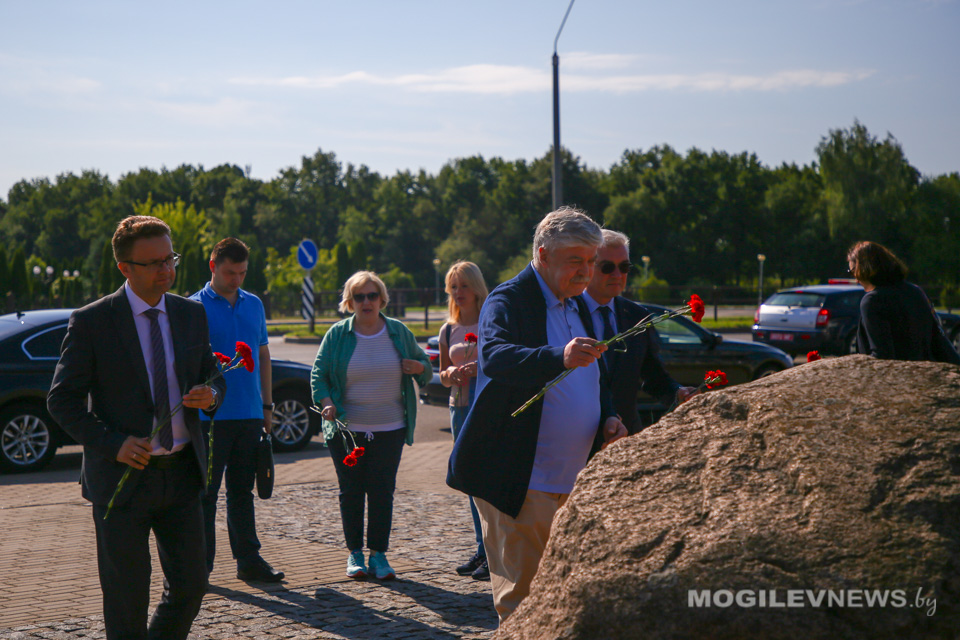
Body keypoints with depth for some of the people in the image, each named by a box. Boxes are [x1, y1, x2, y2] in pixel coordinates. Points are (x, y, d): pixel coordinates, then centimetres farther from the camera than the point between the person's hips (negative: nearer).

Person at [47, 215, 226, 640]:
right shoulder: (91, 322, -8)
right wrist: (113, 444, -20)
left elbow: (213, 379, 15)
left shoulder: (191, 315, 6)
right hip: (123, 477, -4)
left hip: (181, 473, 4)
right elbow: (62, 400, -6)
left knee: (190, 585, 7)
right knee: (126, 598, 5)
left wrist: (210, 395, -10)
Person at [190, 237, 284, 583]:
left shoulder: (254, 304, 12)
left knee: (242, 490, 11)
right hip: (211, 415, -5)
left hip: (249, 413, 5)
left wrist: (267, 405, 14)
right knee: (205, 492, 1)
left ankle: (248, 559, 16)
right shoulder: (195, 307, -3)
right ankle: (200, 564, 8)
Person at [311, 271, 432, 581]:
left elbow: (425, 367, 16)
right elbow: (318, 374, 0)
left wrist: (419, 367, -9)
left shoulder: (399, 332, 6)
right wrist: (326, 403, -17)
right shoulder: (337, 334, 1)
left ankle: (379, 554, 8)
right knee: (351, 491, 4)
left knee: (382, 492, -1)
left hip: (389, 430, 1)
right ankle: (355, 553, 15)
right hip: (346, 430, -1)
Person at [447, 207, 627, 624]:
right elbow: (495, 358, -31)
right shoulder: (507, 301, -11)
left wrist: (607, 416, 4)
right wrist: (559, 357, -47)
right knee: (522, 595, -6)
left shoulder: (578, 306, 16)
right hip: (519, 480, -8)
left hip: (570, 480, 8)